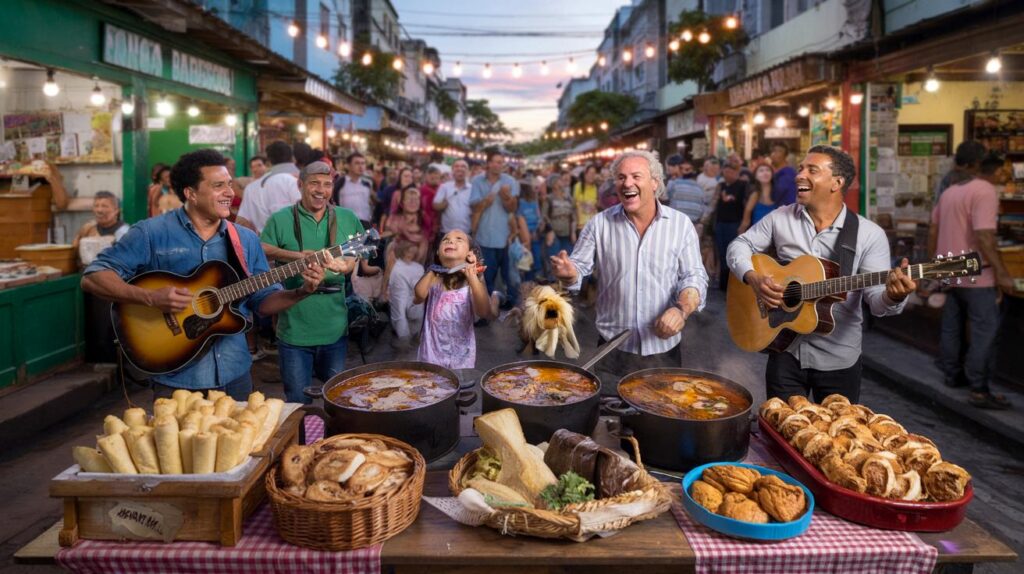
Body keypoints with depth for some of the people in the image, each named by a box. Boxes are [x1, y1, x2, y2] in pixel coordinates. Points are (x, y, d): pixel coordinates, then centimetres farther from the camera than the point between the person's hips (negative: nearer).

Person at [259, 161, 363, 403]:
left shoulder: (347, 218, 6)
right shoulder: (280, 219, -1)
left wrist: (347, 266, -12)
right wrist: (296, 256, -18)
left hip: (335, 327, 3)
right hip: (294, 328, -2)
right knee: (297, 403, 7)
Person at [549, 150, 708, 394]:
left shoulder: (681, 224, -2)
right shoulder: (600, 223, -1)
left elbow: (694, 277, -4)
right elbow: (579, 268, 2)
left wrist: (682, 310, -24)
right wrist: (568, 273, -23)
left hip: (664, 348, 0)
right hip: (613, 347, 0)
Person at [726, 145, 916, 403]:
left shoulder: (869, 234, -8)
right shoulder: (780, 218, -1)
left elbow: (876, 298, -12)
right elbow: (739, 245, 3)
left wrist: (893, 297, -35)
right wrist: (753, 277, -15)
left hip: (839, 359, -1)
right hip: (785, 350, 1)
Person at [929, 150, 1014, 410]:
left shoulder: (949, 192, 11)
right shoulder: (984, 190, -15)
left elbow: (933, 232, 16)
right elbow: (984, 236, -23)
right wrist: (1002, 273, -20)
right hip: (976, 274, -8)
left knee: (951, 328, 16)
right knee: (985, 331, -4)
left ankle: (952, 375, 27)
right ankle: (980, 390, -2)